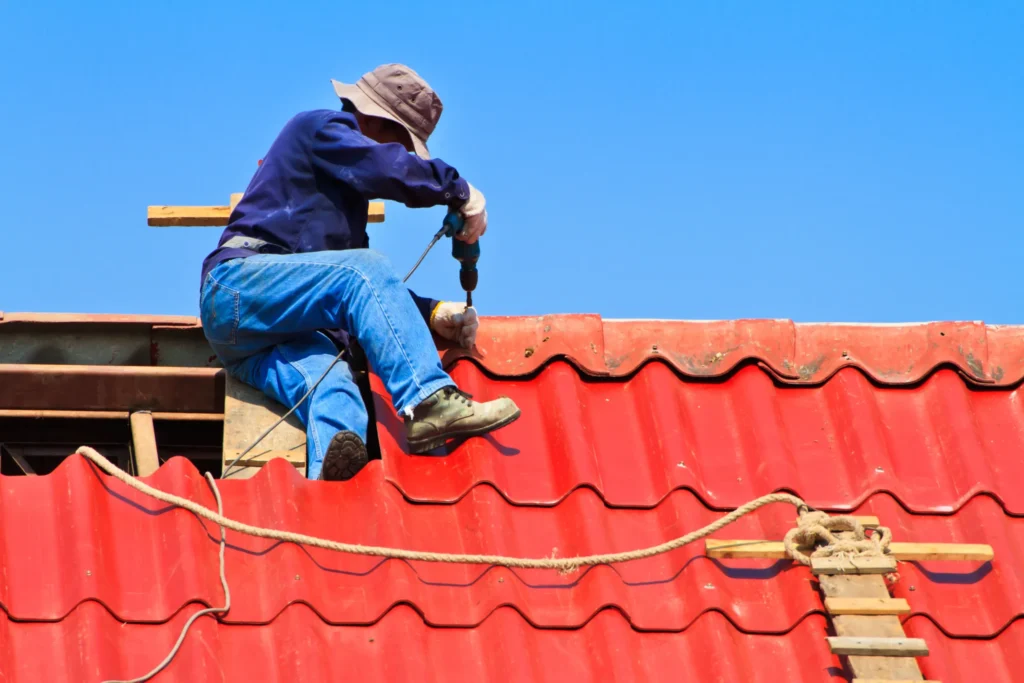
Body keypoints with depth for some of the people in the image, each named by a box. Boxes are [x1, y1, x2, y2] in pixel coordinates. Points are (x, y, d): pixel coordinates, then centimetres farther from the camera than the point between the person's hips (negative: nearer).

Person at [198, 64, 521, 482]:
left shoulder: (347, 186, 32)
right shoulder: (321, 128, 5)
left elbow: (372, 288, 33)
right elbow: (392, 169, -14)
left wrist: (432, 314, 20)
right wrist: (461, 193, -1)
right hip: (239, 287, -7)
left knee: (334, 389, -26)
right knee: (361, 272, -29)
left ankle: (328, 478, -60)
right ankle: (429, 403, -45)